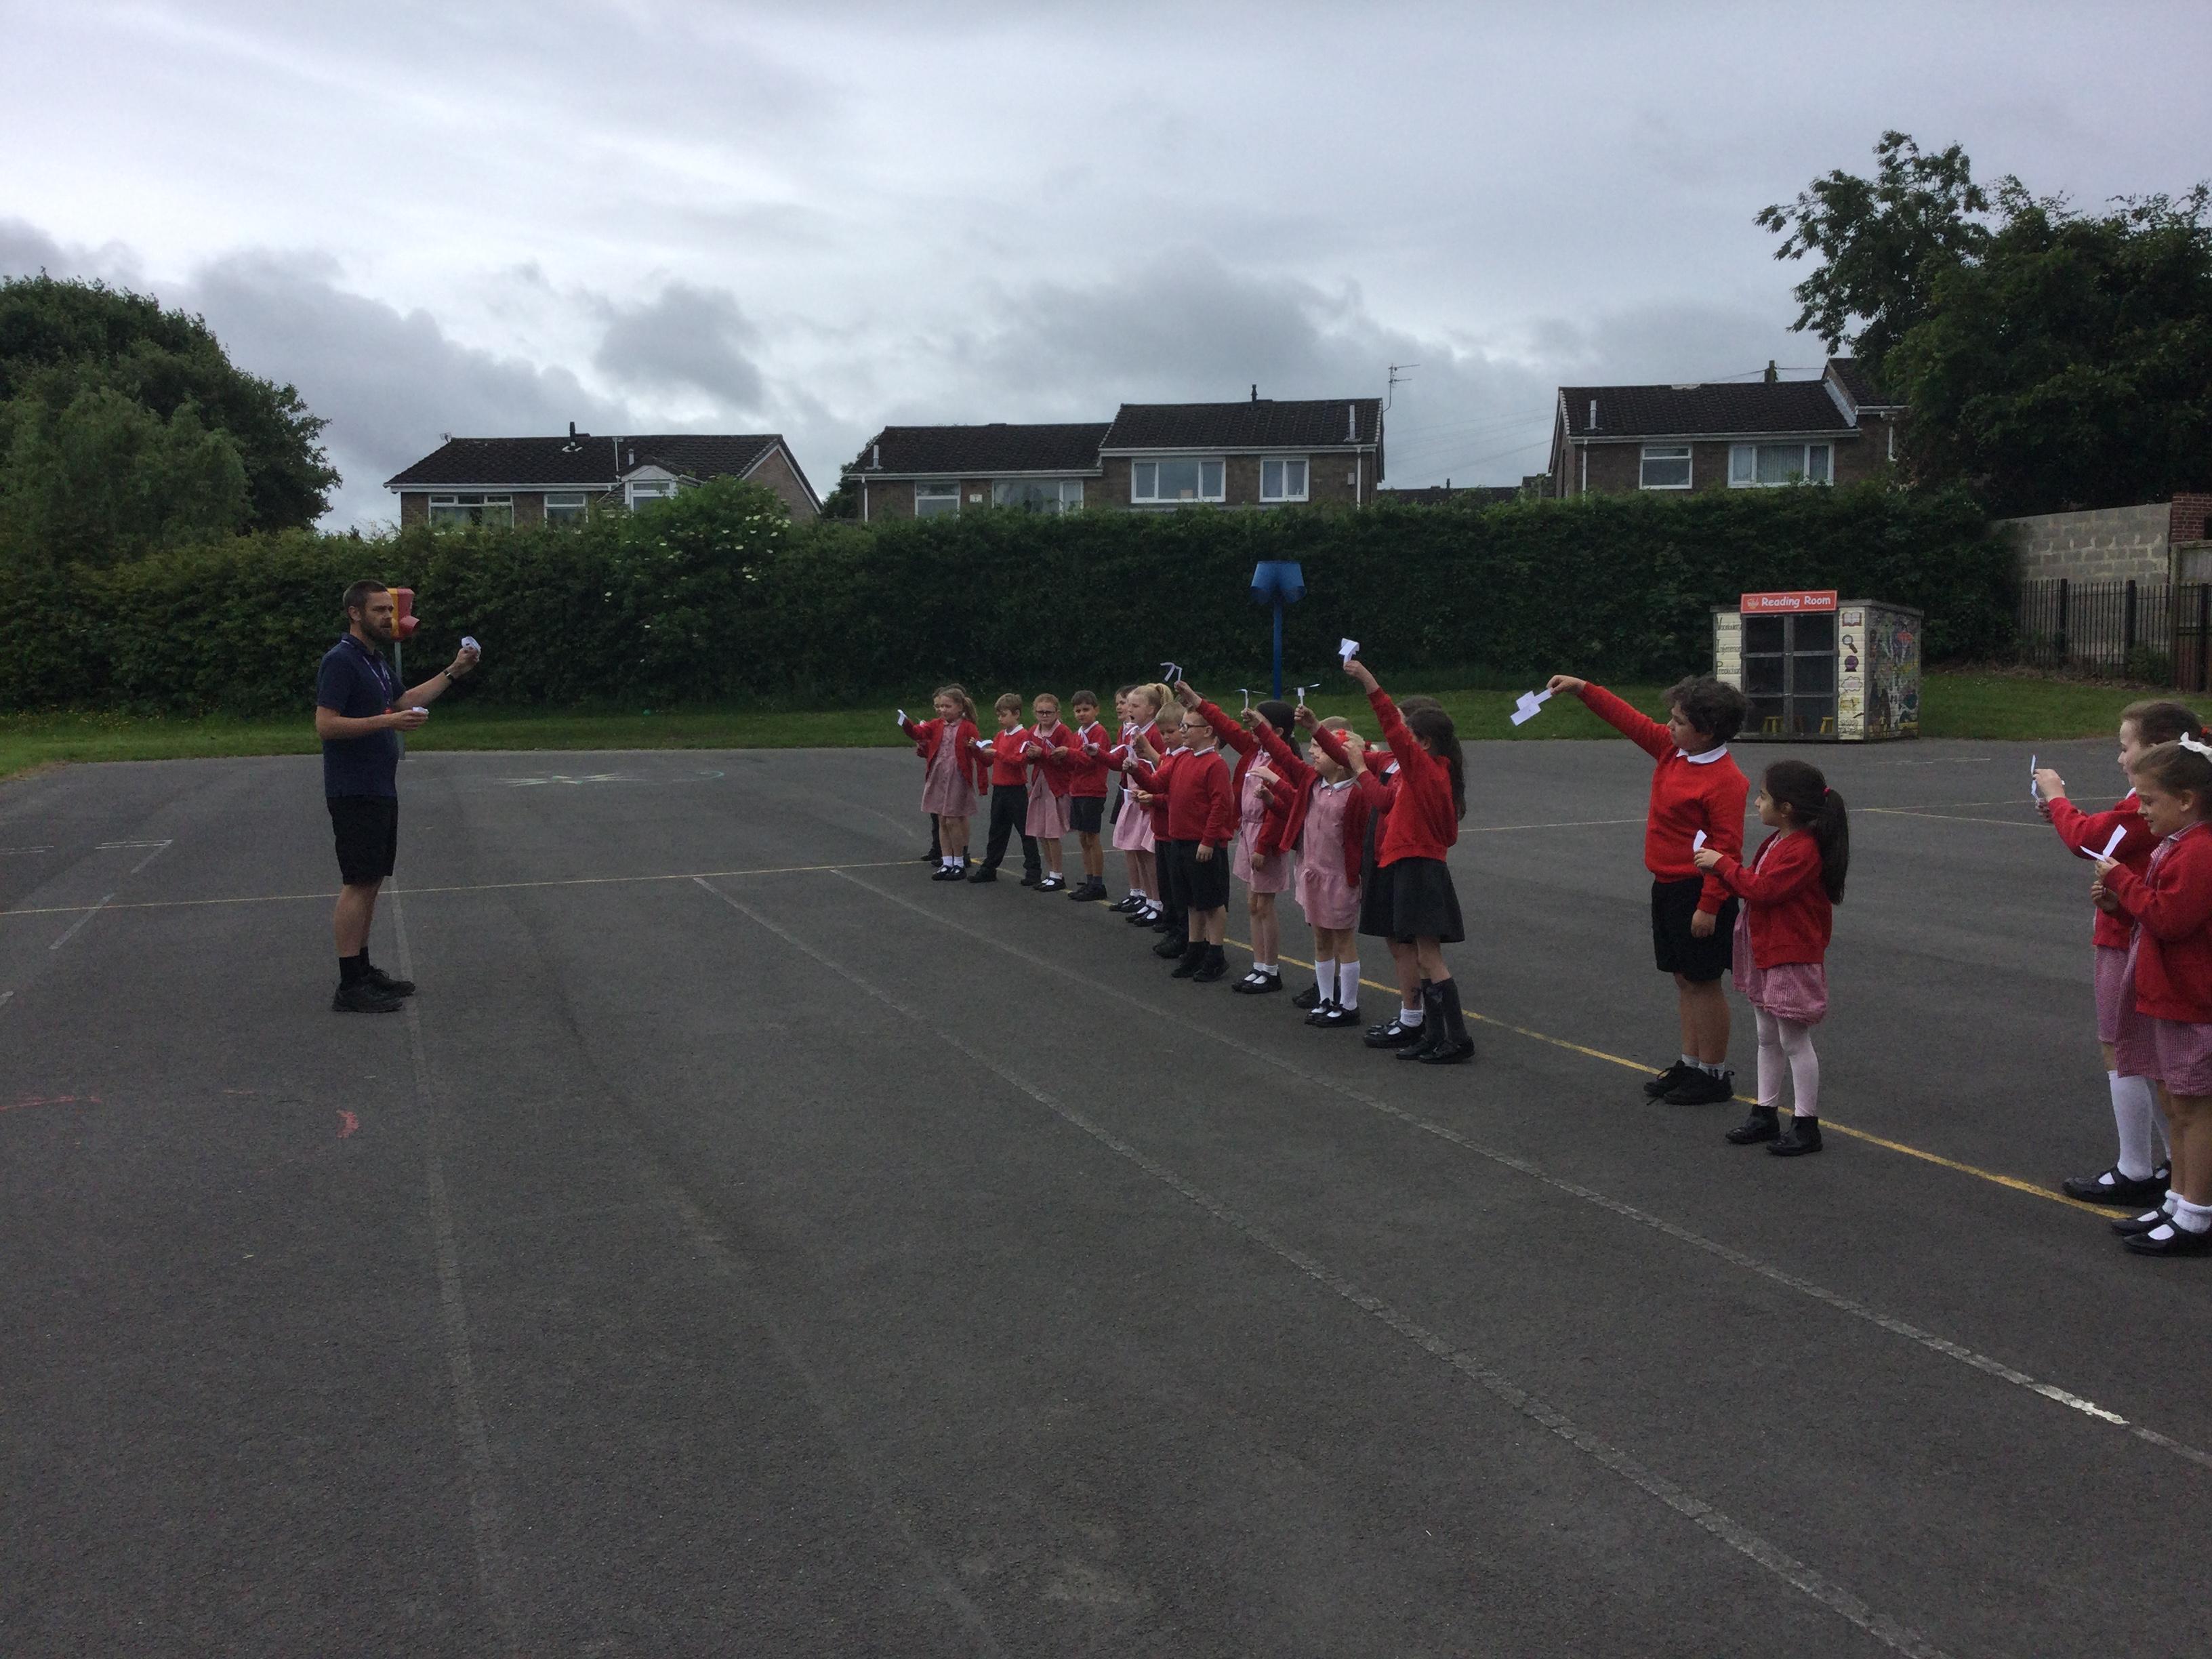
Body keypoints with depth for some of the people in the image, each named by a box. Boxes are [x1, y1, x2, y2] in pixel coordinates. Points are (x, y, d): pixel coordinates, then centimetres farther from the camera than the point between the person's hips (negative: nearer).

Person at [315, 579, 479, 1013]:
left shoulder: (376, 661, 15)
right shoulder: (340, 661, -14)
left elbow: (404, 700, 29)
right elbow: (326, 725, -21)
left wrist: (453, 672, 23)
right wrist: (388, 721, -24)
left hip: (379, 790, 10)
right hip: (354, 793, -10)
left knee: (371, 882, 12)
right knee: (358, 884, -9)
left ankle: (363, 971, 19)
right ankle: (349, 988, -7)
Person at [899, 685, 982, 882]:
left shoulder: (968, 727, -6)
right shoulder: (937, 725, 9)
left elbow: (977, 754, -5)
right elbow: (918, 732, -5)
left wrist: (975, 748, -25)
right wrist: (905, 723, -21)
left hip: (957, 778, -6)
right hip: (937, 776, 6)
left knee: (953, 821, -4)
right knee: (942, 822, 9)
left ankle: (960, 863, 9)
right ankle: (946, 862, 17)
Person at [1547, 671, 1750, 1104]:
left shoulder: (1726, 780, -19)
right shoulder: (1672, 749, 6)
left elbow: (1727, 848, -21)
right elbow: (1631, 721, 17)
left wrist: (1709, 905, -23)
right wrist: (1582, 689, 14)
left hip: (1697, 891, -9)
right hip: (1667, 886, 9)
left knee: (1703, 983, -1)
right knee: (1684, 979, 15)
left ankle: (1715, 1075, 9)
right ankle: (1690, 1064, 25)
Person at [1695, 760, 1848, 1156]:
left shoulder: (1803, 849, -22)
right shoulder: (1776, 841, 11)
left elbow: (1764, 889, -26)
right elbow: (1755, 883, 14)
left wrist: (1723, 864, -18)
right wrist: (1717, 862, 3)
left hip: (1793, 959, -10)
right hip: (1764, 952, 10)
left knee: (1794, 1040, -2)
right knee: (1768, 1038, 16)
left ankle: (1806, 1124, 6)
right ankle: (1766, 1114, 25)